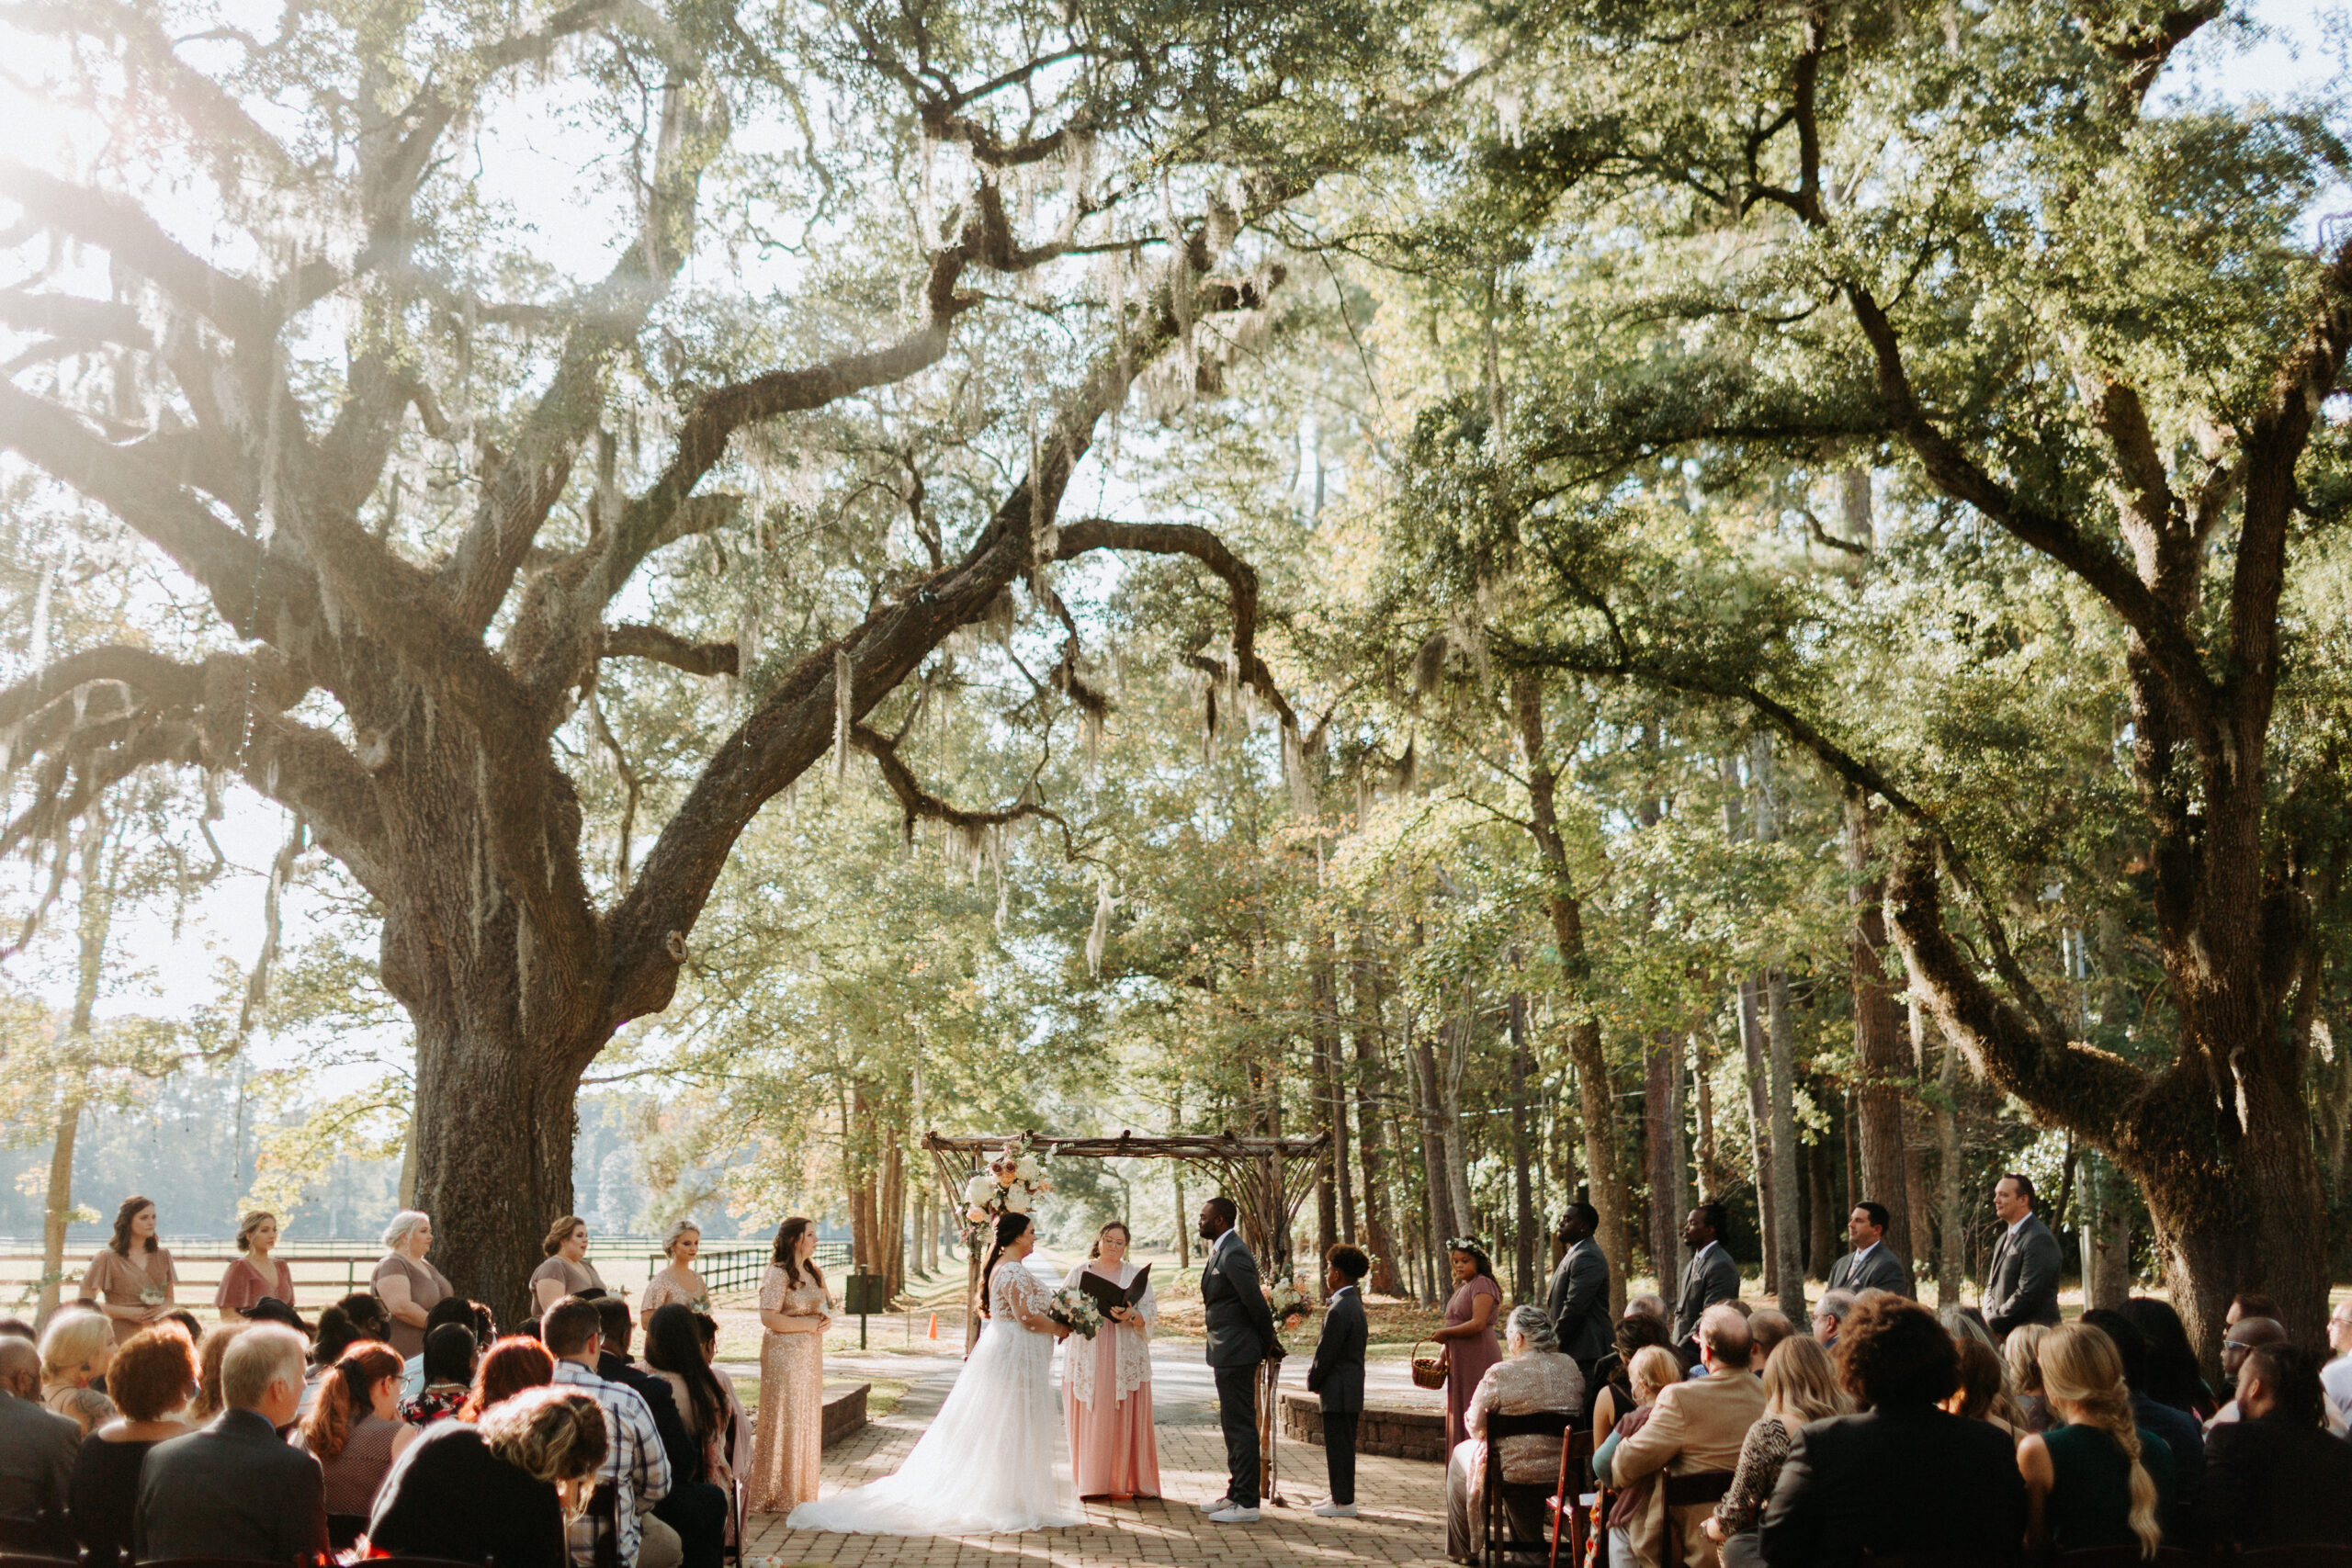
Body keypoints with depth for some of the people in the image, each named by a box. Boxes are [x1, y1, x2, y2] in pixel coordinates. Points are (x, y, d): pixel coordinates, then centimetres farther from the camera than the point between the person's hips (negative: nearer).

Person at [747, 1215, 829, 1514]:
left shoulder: (815, 1273, 13)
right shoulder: (778, 1274, -13)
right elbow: (768, 1317, -20)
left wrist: (826, 1321, 0)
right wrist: (807, 1324, -17)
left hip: (810, 1354, 8)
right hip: (784, 1353, -8)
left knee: (807, 1419, 10)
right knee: (783, 1420, -4)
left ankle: (800, 1490, 19)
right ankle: (778, 1494, 4)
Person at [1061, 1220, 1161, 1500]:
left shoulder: (1135, 1275, 9)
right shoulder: (1079, 1272, 10)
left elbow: (1151, 1312, 2)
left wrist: (1131, 1316, -18)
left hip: (1125, 1358, 0)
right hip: (1088, 1357, 0)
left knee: (1124, 1420, -2)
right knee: (1088, 1420, -2)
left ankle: (1122, 1482, 5)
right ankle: (1091, 1483, 5)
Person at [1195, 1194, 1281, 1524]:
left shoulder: (1233, 1255, -19)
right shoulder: (1220, 1252, 14)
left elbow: (1256, 1303, -18)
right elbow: (1252, 1303, 17)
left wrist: (1269, 1343, -5)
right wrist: (1266, 1343, 16)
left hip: (1235, 1352, -11)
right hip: (1227, 1352, 11)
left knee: (1240, 1426, -6)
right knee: (1234, 1425, 17)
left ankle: (1246, 1504, -2)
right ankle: (1236, 1494, 27)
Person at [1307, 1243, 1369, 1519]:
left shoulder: (1339, 1310, -21)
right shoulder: (1354, 1304, 10)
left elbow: (1327, 1352, -16)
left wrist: (1313, 1381, -6)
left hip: (1339, 1390, -10)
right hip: (1352, 1388, 10)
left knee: (1339, 1444, -2)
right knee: (1340, 1443, 17)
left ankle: (1344, 1502, 3)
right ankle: (1340, 1495, 25)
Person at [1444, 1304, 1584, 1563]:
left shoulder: (1500, 1374, -19)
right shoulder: (1570, 1367, -3)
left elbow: (1475, 1426, -12)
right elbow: (1579, 1413, 11)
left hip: (1515, 1474, -5)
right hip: (1564, 1472, 5)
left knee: (1460, 1455, 25)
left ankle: (1464, 1550, 38)